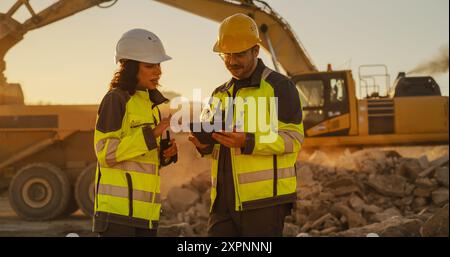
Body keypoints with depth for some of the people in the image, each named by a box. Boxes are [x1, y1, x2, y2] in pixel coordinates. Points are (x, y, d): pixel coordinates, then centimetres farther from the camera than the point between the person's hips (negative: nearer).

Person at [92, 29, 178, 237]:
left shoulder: (150, 102, 18)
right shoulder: (116, 99, -6)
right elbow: (105, 152, -14)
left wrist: (166, 152, 3)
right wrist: (150, 135, -18)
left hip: (144, 209, 8)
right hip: (118, 205, -8)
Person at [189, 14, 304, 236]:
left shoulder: (278, 86, -2)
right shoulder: (220, 94, 20)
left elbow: (293, 138, -11)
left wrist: (248, 142, -24)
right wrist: (205, 145, 3)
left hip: (264, 199, -7)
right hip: (225, 200, 7)